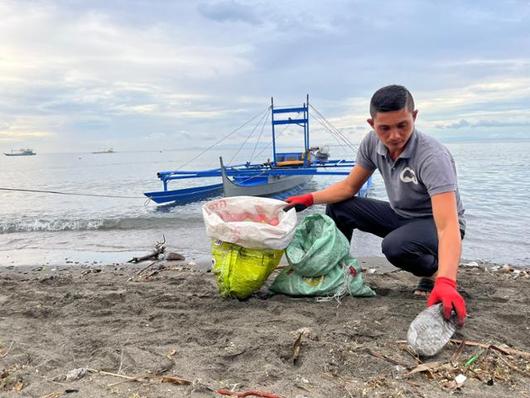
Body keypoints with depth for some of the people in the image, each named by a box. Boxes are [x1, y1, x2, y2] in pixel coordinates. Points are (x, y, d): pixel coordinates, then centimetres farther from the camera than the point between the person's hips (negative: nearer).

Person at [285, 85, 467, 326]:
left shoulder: (433, 158, -33)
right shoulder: (372, 143, -14)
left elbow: (448, 227, -42)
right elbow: (349, 186, -1)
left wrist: (445, 283, -56)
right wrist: (310, 199, -16)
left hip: (435, 223, -5)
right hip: (400, 215, 6)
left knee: (395, 245, -36)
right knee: (337, 208, -8)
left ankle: (437, 272, -4)